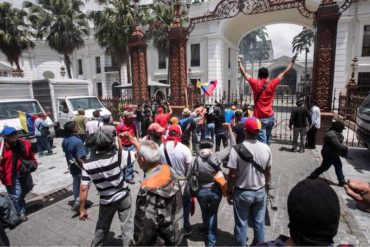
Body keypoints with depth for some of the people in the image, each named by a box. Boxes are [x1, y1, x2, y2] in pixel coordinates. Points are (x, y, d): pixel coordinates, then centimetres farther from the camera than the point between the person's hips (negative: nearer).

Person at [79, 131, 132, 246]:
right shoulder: (116, 155, -23)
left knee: (102, 227, 28)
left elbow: (84, 188, -16)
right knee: (127, 227, 15)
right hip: (123, 197, -2)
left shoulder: (87, 164, -17)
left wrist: (82, 209, -5)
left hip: (106, 201, 2)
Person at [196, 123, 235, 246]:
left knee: (205, 212, 27)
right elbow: (232, 145, -12)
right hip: (216, 190, -1)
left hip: (201, 191, 1)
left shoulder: (196, 159, -15)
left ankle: (207, 231, 52)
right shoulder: (217, 156, -18)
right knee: (213, 214, 19)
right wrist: (229, 128, -8)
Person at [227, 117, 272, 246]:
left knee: (241, 224, 14)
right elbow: (268, 172, 2)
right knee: (259, 223, 21)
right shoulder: (266, 148, -10)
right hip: (260, 192, 4)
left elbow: (232, 175, -17)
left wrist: (229, 192, -3)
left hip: (242, 193, -3)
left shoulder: (237, 149, -22)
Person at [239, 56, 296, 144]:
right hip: (270, 117, 3)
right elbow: (284, 73, 10)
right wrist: (292, 62, 21)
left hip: (260, 118, -3)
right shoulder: (272, 84, -1)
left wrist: (239, 62, 16)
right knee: (267, 139, 21)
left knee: (262, 141, -6)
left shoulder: (255, 84, -6)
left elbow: (244, 73, 4)